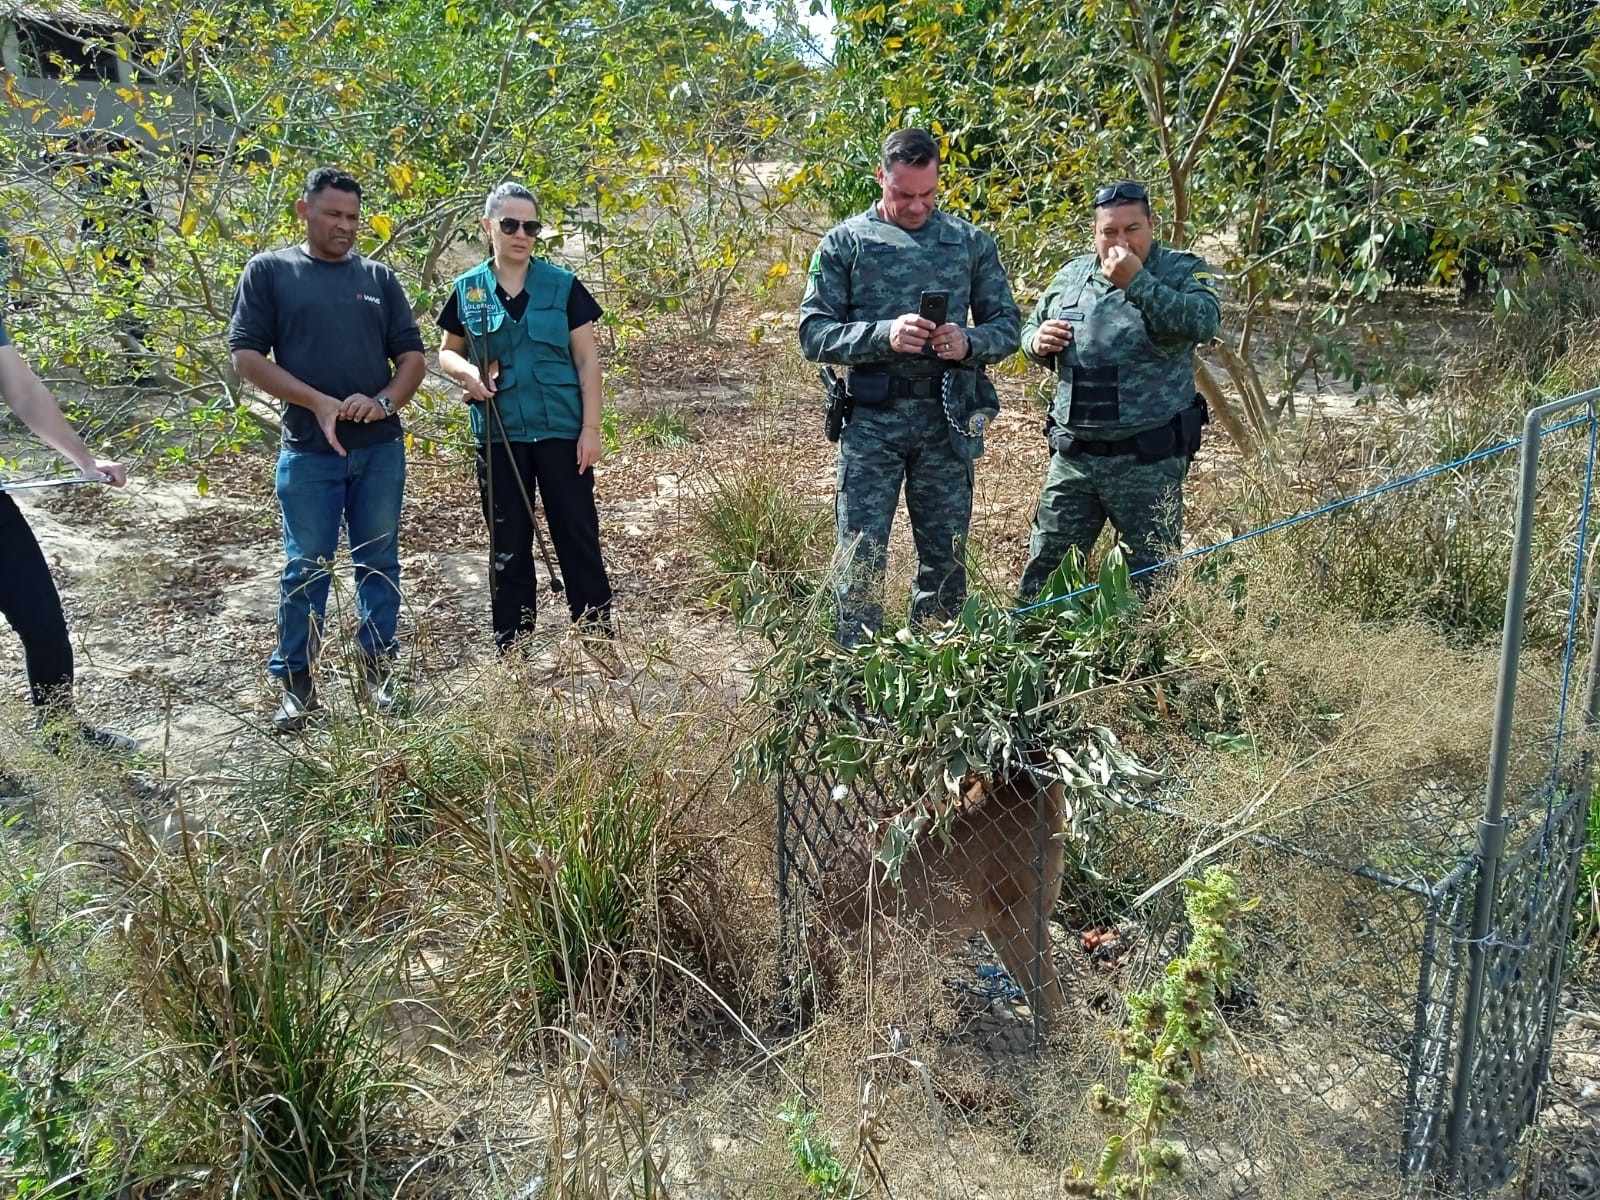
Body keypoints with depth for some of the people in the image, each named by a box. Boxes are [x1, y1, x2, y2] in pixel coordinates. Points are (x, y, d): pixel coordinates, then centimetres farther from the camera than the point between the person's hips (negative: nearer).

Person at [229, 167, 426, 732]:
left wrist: (383, 402, -12)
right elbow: (247, 356, -5)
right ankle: (296, 683, 16)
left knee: (379, 563, 10)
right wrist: (318, 402, -16)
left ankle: (379, 670, 22)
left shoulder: (378, 277, 10)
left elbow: (411, 356, 7)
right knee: (306, 568, 4)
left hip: (381, 449, 3)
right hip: (308, 451, -3)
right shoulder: (269, 271, 2)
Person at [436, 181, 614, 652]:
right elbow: (447, 352, 13)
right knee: (508, 545, 9)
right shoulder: (467, 290, 3)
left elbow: (587, 360, 0)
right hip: (499, 436, 2)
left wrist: (591, 427, -7)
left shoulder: (563, 286, -1)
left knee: (578, 538, 3)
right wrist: (467, 372, -10)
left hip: (561, 431, -1)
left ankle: (599, 640, 14)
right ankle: (512, 650, 20)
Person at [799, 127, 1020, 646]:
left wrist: (969, 343, -12)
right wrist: (884, 334, -18)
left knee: (947, 559, 9)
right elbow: (814, 334, -2)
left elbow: (1007, 326, 10)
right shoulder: (845, 243, 3)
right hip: (871, 419, -2)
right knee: (861, 558, -4)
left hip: (947, 420, 2)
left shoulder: (971, 242, 9)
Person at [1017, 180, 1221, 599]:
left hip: (1148, 461, -4)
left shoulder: (1183, 271, -1)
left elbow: (1203, 323, -21)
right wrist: (1039, 342, 0)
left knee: (1151, 577, 6)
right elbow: (1030, 330, 24)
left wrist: (1137, 282, -23)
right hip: (1072, 457, 4)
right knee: (1043, 572, 9)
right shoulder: (1071, 276, 11)